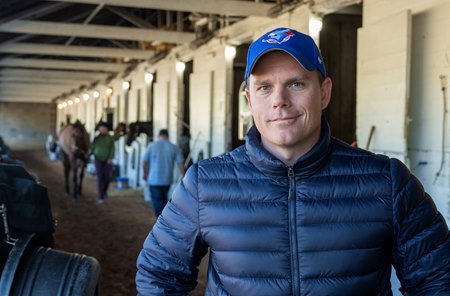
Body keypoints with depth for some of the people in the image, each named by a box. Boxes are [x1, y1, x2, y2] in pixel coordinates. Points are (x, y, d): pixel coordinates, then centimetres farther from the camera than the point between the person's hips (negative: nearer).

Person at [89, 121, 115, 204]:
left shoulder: (110, 138, -1)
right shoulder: (96, 138, 2)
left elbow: (112, 149, -7)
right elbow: (92, 148, -1)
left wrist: (110, 158, -18)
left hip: (107, 160, 0)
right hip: (98, 160, 0)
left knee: (107, 177, 5)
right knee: (100, 177, -5)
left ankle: (105, 191, 34)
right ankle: (100, 197, -3)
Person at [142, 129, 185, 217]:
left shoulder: (151, 145, -4)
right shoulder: (174, 148, 0)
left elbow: (144, 162, 1)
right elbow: (181, 163, -5)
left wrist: (145, 173, 18)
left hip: (154, 180, -3)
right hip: (167, 180, 3)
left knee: (158, 203, 3)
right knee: (163, 200, 24)